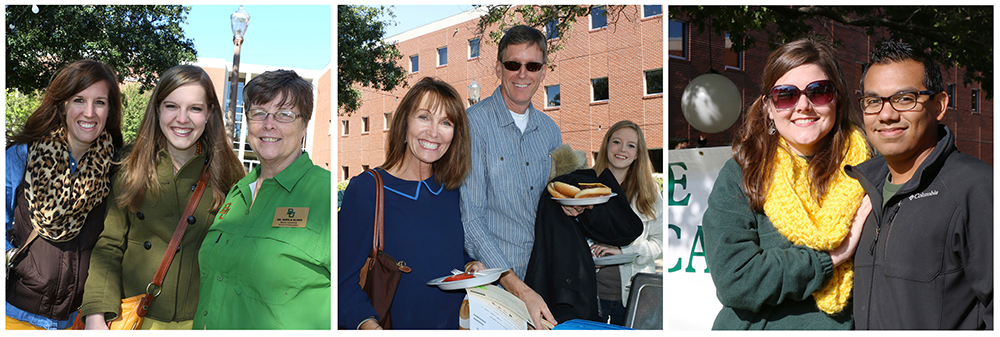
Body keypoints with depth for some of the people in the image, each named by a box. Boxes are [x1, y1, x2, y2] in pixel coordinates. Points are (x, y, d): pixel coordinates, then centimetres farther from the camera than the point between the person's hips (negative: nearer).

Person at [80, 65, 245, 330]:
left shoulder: (228, 172, -4)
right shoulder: (131, 168, -1)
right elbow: (109, 246, -1)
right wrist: (96, 315, -12)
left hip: (201, 321, -1)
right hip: (135, 320, 1)